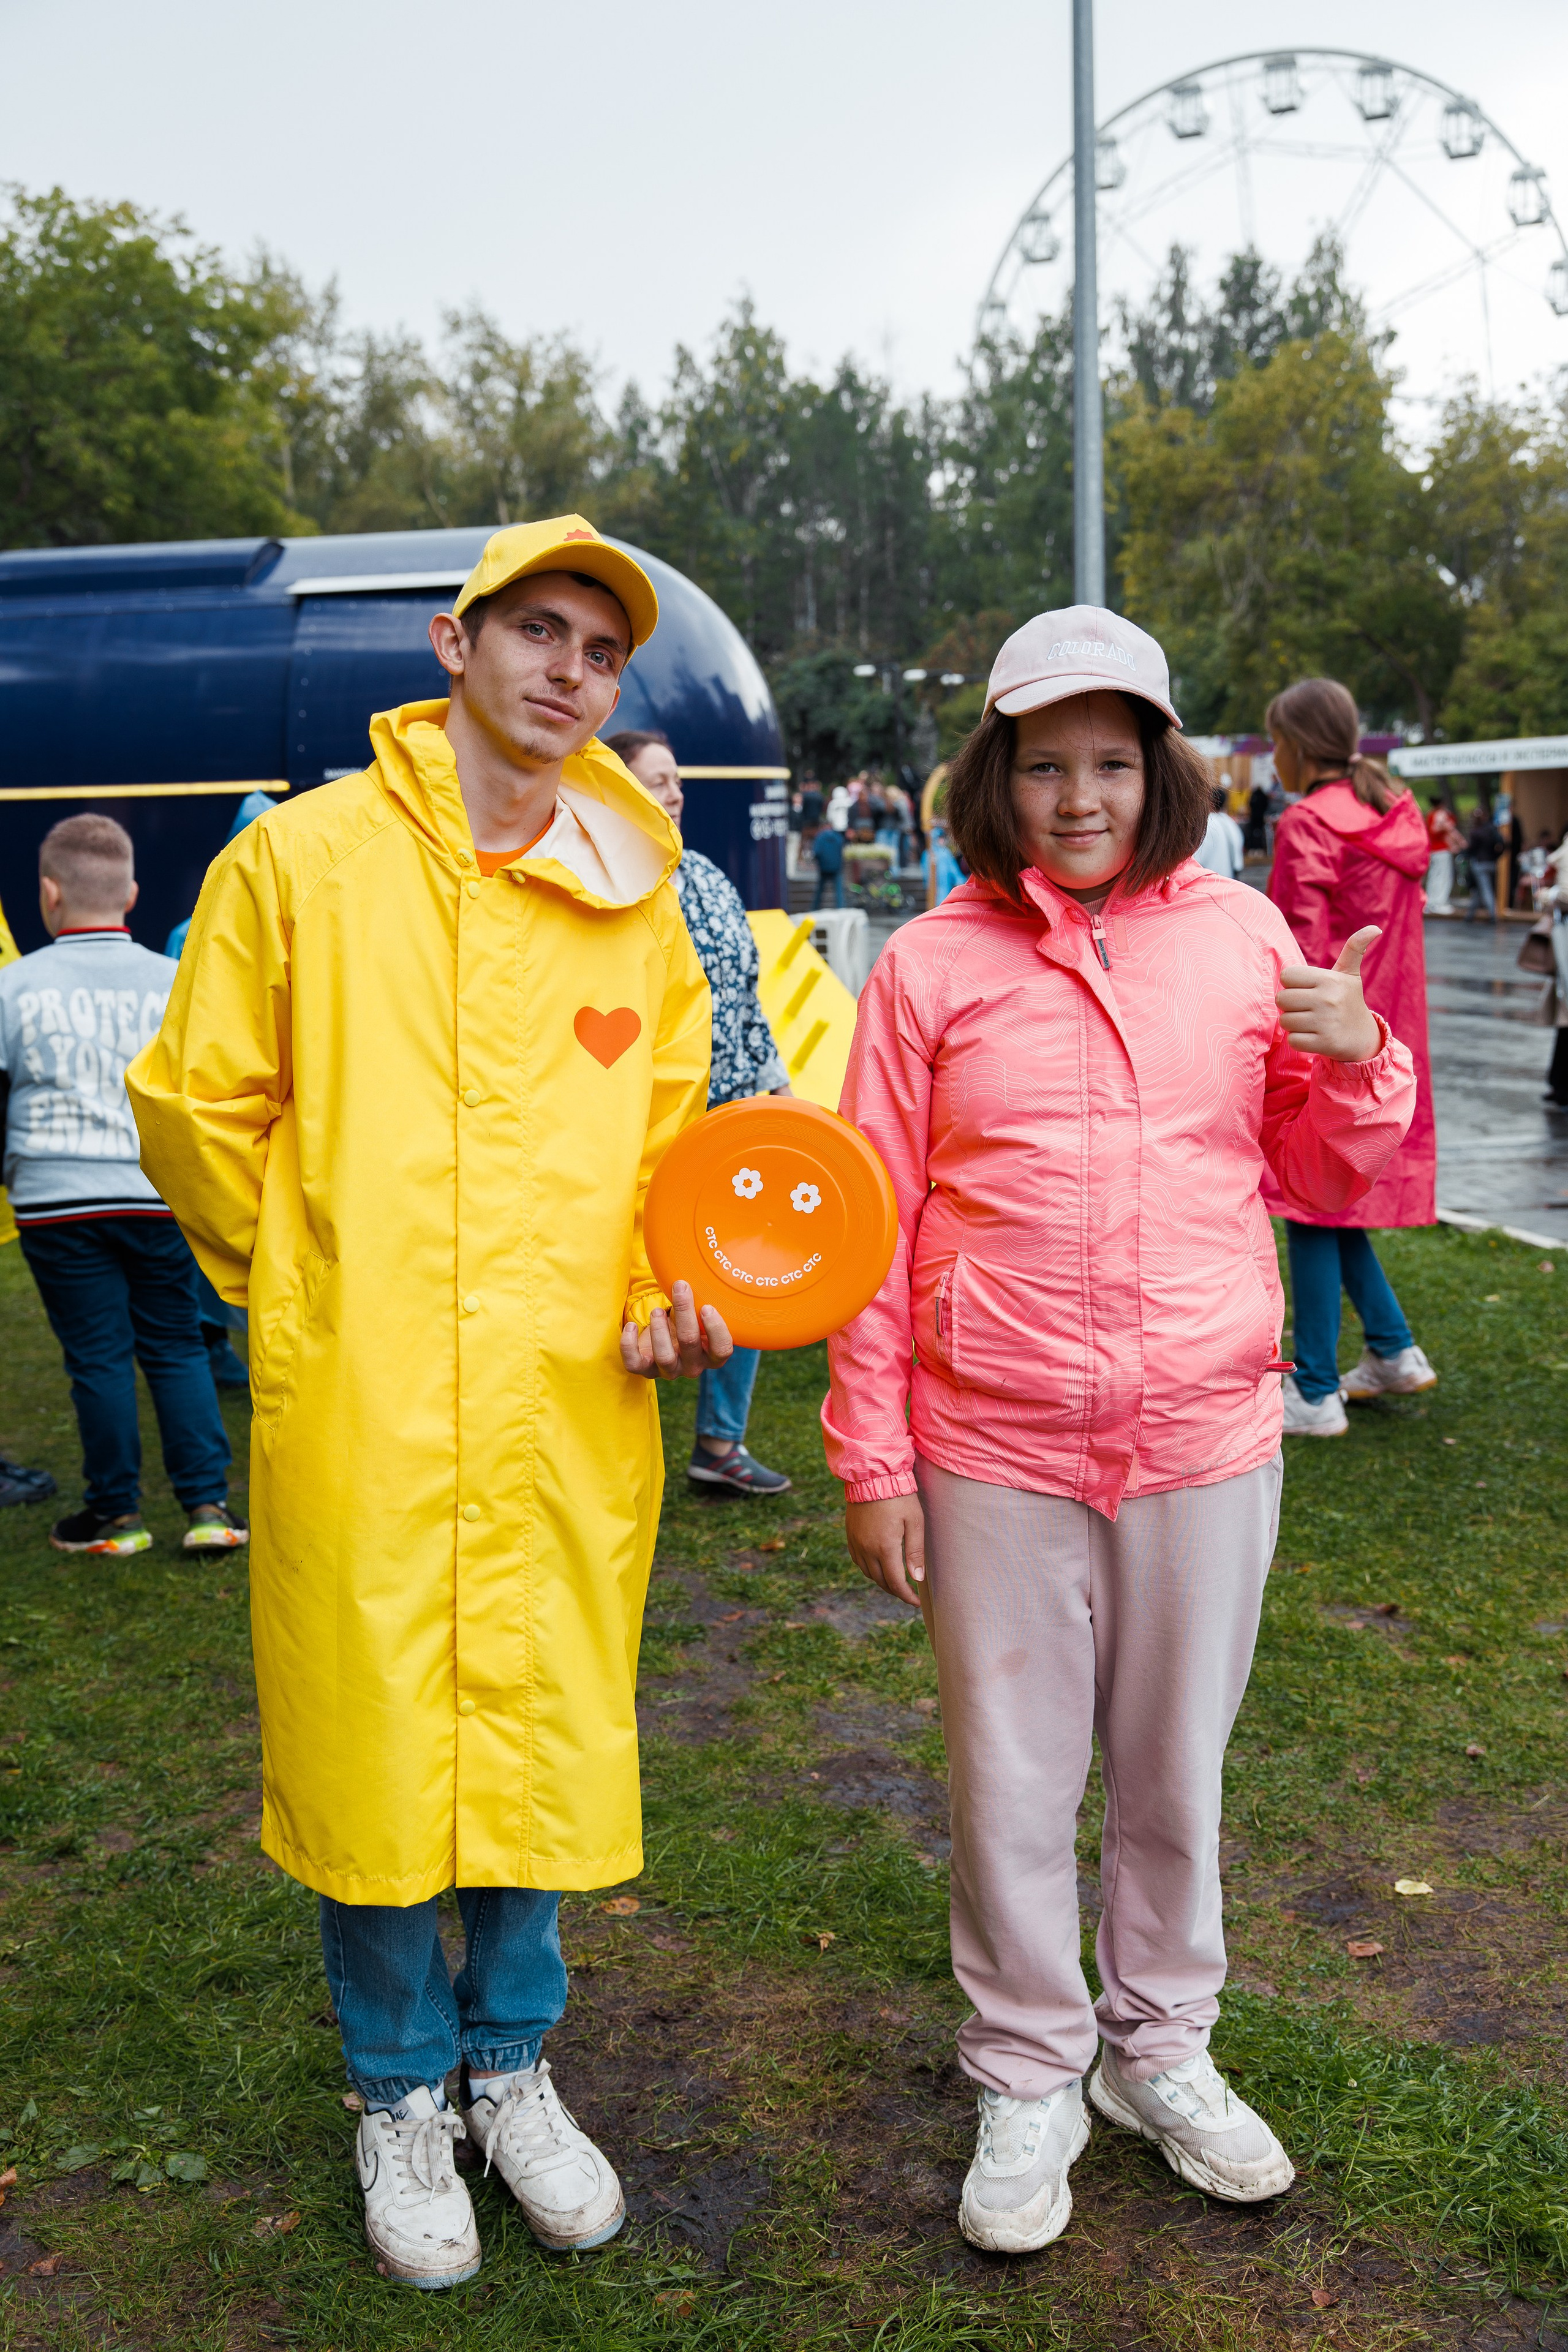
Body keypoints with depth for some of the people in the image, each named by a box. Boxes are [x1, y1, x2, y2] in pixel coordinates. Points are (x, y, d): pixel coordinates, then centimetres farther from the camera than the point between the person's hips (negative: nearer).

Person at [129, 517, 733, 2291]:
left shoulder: (638, 902, 6)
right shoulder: (305, 857, -3)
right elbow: (198, 1108, 3)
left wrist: (667, 1301, -3)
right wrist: (314, 1289, 8)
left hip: (571, 1416, 3)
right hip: (354, 1413, -2)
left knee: (542, 1736, 12)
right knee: (368, 1743, 8)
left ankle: (508, 2059, 37)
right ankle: (400, 2090, 32)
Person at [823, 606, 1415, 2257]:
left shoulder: (1241, 934, 3)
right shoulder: (930, 966, -3)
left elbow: (1321, 1184, 10)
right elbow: (873, 1228, -1)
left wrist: (1359, 1062, -10)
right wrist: (872, 1459, -2)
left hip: (1207, 1438, 2)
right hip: (999, 1453, -1)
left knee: (1177, 1769, 17)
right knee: (1012, 1785, 11)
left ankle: (1163, 2050, 39)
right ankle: (1027, 2083, 32)